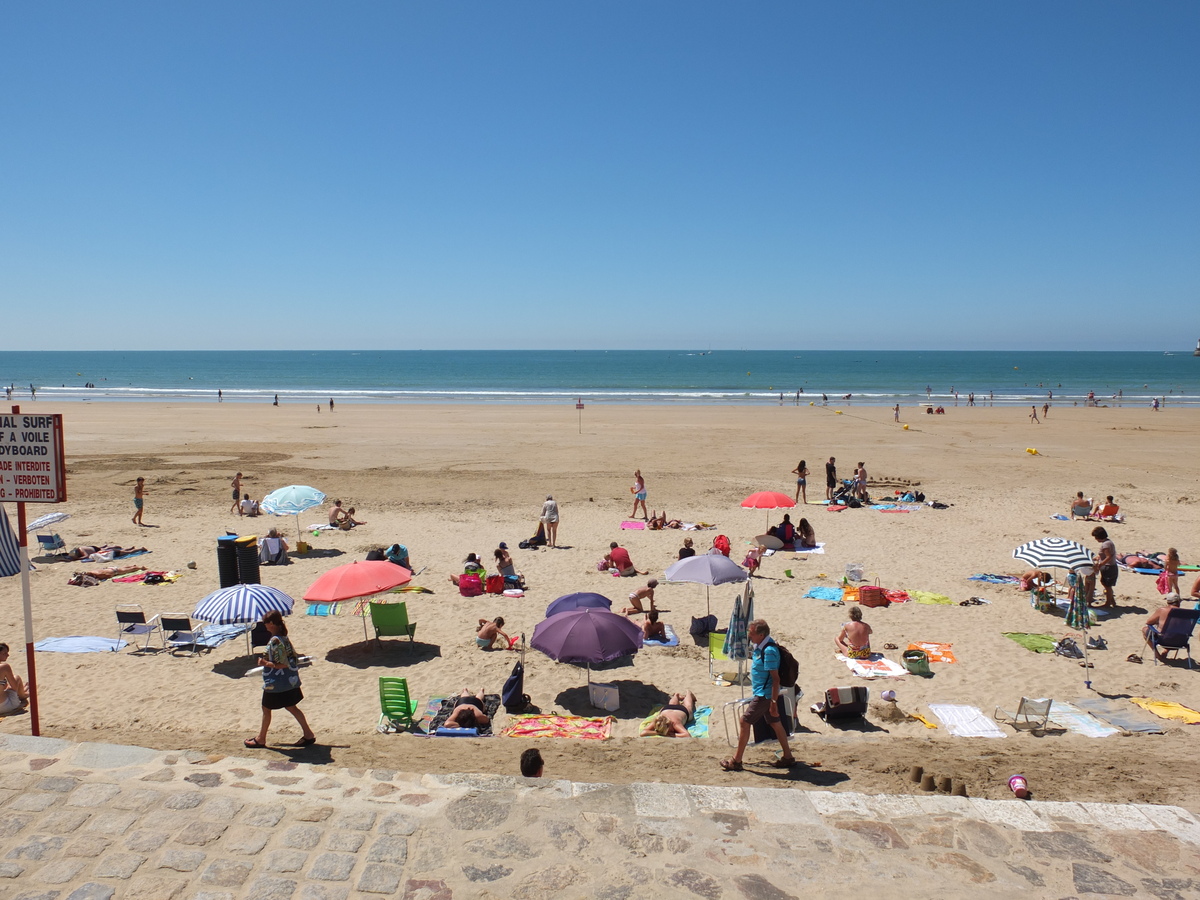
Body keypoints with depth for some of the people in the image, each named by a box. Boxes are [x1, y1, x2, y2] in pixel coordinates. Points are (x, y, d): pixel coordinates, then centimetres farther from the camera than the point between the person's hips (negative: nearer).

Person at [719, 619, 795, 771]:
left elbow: (775, 678, -24)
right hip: (763, 693, 10)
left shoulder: (769, 651, -25)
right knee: (775, 723, 16)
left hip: (764, 695, -10)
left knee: (744, 722, -4)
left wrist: (774, 702, -22)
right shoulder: (760, 646, 4)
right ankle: (788, 757, 26)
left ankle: (736, 760, 5)